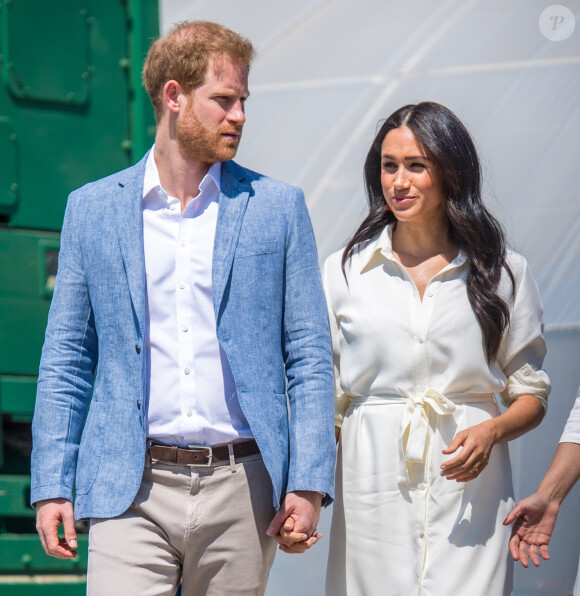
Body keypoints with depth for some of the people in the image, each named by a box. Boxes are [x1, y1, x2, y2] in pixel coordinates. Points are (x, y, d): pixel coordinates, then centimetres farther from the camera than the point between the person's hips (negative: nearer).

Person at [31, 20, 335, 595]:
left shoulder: (277, 207, 6)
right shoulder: (93, 209, 8)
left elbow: (309, 356, 5)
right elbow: (66, 359, 10)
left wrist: (308, 485, -3)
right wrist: (51, 485, 3)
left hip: (241, 488, 1)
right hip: (132, 491, 0)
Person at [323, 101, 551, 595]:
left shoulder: (503, 272, 6)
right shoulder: (344, 272, 9)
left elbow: (531, 396, 9)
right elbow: (326, 400, 11)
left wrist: (491, 431, -12)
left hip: (470, 492, -1)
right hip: (373, 494, 1)